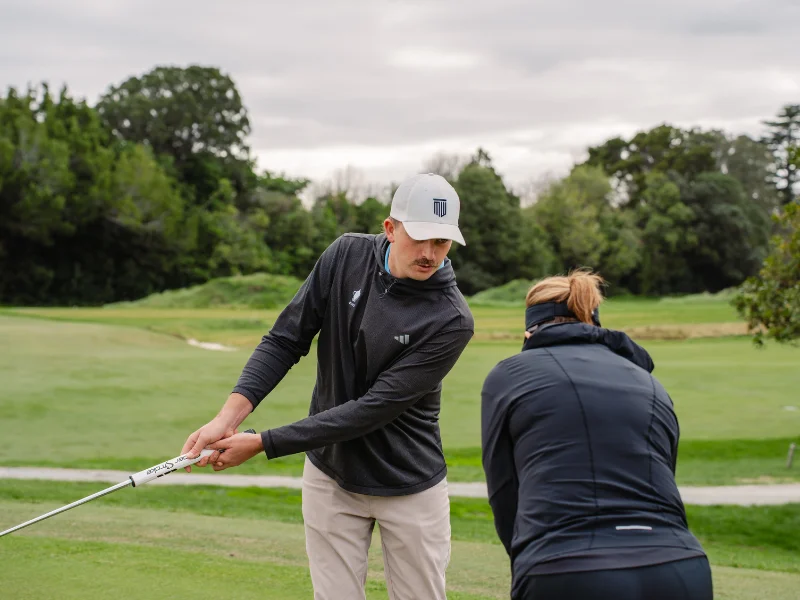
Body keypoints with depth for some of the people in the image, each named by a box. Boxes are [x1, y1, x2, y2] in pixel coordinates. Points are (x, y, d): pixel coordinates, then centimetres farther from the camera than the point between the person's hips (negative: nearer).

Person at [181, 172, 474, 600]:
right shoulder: (346, 257, -10)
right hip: (330, 475, 3)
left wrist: (262, 444, -24)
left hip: (408, 487, -2)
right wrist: (231, 414, -21)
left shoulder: (451, 321, -23)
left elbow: (372, 409, -25)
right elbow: (285, 339, -6)